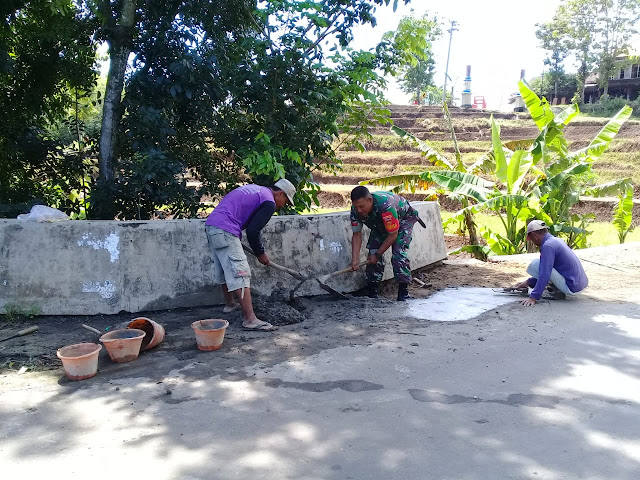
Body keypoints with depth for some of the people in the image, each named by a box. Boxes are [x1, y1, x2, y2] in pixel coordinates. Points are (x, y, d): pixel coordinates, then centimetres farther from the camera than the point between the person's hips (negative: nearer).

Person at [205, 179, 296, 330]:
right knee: (240, 274, -10)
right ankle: (250, 320, -12)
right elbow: (253, 231, -10)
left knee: (223, 271, 24)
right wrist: (261, 253, 5)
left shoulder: (256, 189, 24)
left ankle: (229, 304, 41)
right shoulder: (269, 203, -5)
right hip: (225, 231, -10)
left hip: (211, 224, 10)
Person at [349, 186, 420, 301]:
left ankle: (403, 292, -15)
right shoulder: (355, 210, -25)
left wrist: (377, 255, -26)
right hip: (380, 224, 6)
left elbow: (393, 235, -33)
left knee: (399, 252, -22)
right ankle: (372, 293, 0)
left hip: (404, 219, -5)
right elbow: (357, 235, -15)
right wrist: (355, 259, -25)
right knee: (373, 252, -8)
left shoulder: (385, 206, -44)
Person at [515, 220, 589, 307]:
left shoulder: (548, 245, -17)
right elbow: (547, 269, 24)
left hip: (571, 286, -10)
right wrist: (528, 282, 23)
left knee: (535, 265, -12)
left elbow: (545, 274, -24)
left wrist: (533, 297, -23)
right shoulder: (557, 240, 14)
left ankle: (558, 291, -5)